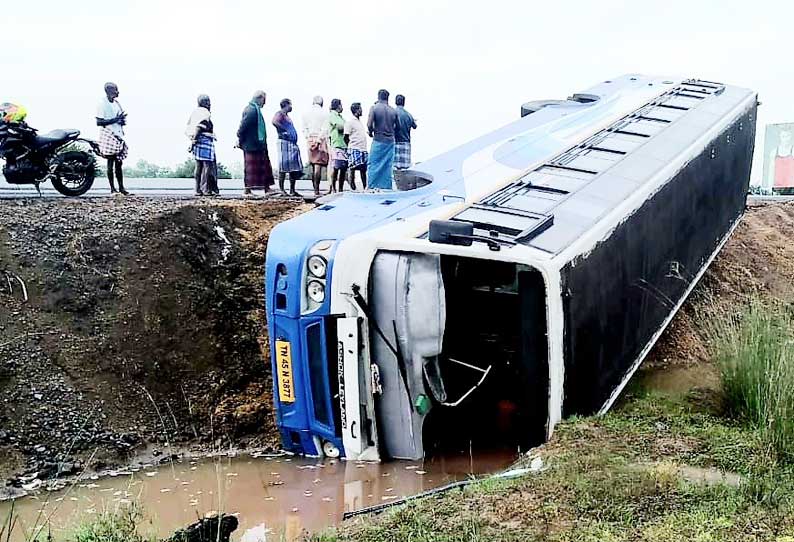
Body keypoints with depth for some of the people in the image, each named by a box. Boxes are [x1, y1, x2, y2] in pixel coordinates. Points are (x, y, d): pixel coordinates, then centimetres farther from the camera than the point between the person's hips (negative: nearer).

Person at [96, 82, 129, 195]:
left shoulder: (117, 103, 16)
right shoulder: (102, 103, -7)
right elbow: (98, 122, -14)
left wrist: (122, 120, 2)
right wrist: (115, 120, -19)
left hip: (119, 136, 7)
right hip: (108, 136, -7)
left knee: (119, 163, 7)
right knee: (110, 162, -6)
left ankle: (121, 188, 9)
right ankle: (112, 188, -2)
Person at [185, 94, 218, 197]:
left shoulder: (194, 112, 17)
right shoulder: (205, 113, -8)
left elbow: (187, 130, 15)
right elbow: (199, 128, -18)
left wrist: (192, 139, 15)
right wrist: (194, 140, -17)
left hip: (197, 143, 9)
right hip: (205, 141, -9)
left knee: (199, 167, 11)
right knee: (208, 166, -7)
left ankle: (198, 190, 11)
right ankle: (207, 189, -10)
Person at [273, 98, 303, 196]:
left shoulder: (287, 116, 25)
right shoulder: (280, 114, -3)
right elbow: (274, 122, -23)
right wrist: (284, 130, -19)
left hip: (293, 143, 9)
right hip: (284, 142, -9)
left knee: (294, 167, 6)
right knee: (284, 166, -10)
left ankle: (292, 190, 9)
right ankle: (281, 189, -9)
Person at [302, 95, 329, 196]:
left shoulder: (306, 114, 11)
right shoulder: (323, 114, -3)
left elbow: (304, 129, 7)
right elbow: (324, 130, -10)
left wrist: (308, 138, 5)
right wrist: (319, 139, -8)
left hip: (310, 140, 5)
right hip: (320, 140, -5)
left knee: (313, 166, 11)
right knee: (318, 165, -9)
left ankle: (315, 189, 10)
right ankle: (317, 190, -15)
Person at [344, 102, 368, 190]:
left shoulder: (360, 122, 19)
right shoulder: (350, 122, -4)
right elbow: (346, 137, -4)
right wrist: (351, 147, -3)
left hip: (363, 149, 7)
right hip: (354, 150, -7)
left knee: (363, 169, 6)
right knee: (352, 169, -8)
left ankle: (365, 188, 10)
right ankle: (353, 189, -6)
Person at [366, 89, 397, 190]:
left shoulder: (374, 108, -7)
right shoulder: (393, 111, 4)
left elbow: (369, 125, -14)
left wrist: (371, 132, 5)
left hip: (378, 140, -3)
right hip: (390, 141, 4)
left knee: (373, 165, 2)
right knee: (387, 165, 7)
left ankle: (372, 188, -3)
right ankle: (386, 187, 6)